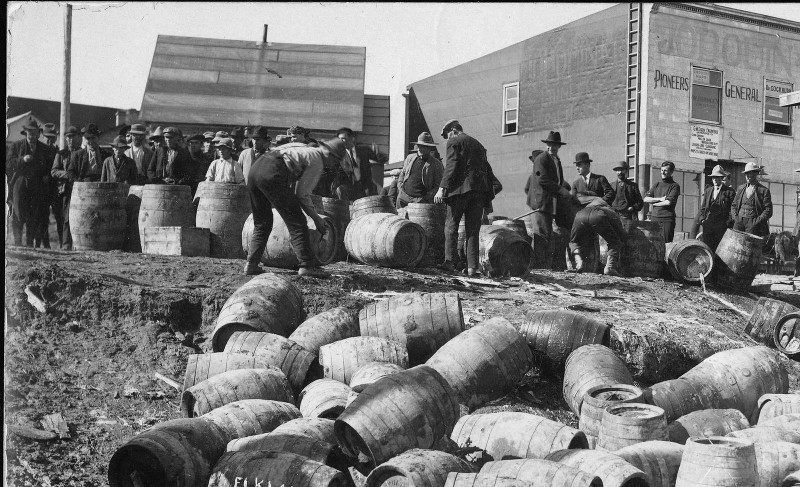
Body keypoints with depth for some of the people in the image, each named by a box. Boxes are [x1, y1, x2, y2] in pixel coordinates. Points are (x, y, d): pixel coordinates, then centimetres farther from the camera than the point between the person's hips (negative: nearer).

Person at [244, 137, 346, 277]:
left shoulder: (303, 149, 30)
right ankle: (307, 265, -2)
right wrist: (316, 218, 12)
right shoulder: (317, 162, 6)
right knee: (297, 223, 0)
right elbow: (302, 194, 3)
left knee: (261, 223, 20)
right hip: (271, 175, -9)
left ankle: (251, 264, 15)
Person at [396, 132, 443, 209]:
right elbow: (402, 173, 26)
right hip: (403, 198, 4)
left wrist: (428, 196, -13)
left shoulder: (436, 164, 0)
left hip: (421, 200, -4)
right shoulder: (410, 158, 15)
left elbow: (439, 185, -1)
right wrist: (400, 187, 11)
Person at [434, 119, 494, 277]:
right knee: (473, 229, 5)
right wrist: (488, 198, 22)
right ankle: (472, 267, 0)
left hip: (461, 187, -6)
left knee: (451, 225, 4)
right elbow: (487, 169, 21)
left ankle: (451, 261, -1)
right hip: (480, 189, 6)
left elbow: (451, 166, -11)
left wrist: (442, 188, -15)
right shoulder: (478, 144, 24)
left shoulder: (454, 142, 3)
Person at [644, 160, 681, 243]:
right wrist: (660, 199, -6)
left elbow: (668, 202, -12)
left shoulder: (674, 186, 2)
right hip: (654, 218, 5)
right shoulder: (656, 185, 18)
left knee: (666, 244, -7)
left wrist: (653, 203, -1)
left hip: (667, 220, -5)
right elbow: (645, 199, 6)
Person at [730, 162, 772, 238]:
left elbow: (768, 211, -3)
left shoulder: (764, 190, 2)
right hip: (739, 222, 4)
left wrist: (757, 221, -13)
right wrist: (735, 217, 3)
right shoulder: (741, 188, 17)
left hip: (753, 223, -4)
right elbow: (733, 205, 20)